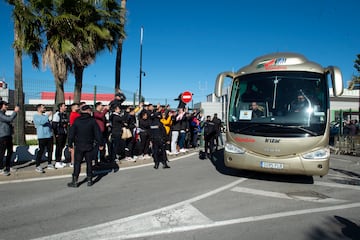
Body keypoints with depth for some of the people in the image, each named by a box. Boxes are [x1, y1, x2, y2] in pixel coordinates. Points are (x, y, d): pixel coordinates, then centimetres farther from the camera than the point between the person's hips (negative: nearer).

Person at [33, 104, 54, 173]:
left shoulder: (44, 115, 17)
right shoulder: (36, 116, -4)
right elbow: (41, 122, -22)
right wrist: (47, 115, -22)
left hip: (49, 136, 7)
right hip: (42, 137, -7)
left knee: (50, 150, 12)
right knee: (41, 151, -7)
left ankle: (49, 164, 24)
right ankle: (37, 166, 1)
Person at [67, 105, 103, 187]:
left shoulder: (76, 121, -2)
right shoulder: (92, 120, -5)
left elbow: (71, 133, 2)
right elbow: (98, 133, -3)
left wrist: (70, 144, 10)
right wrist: (101, 144, 4)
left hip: (79, 146, 0)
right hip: (89, 146, 0)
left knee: (77, 163, 5)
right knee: (89, 163, 10)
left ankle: (75, 181, 5)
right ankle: (89, 180, 14)